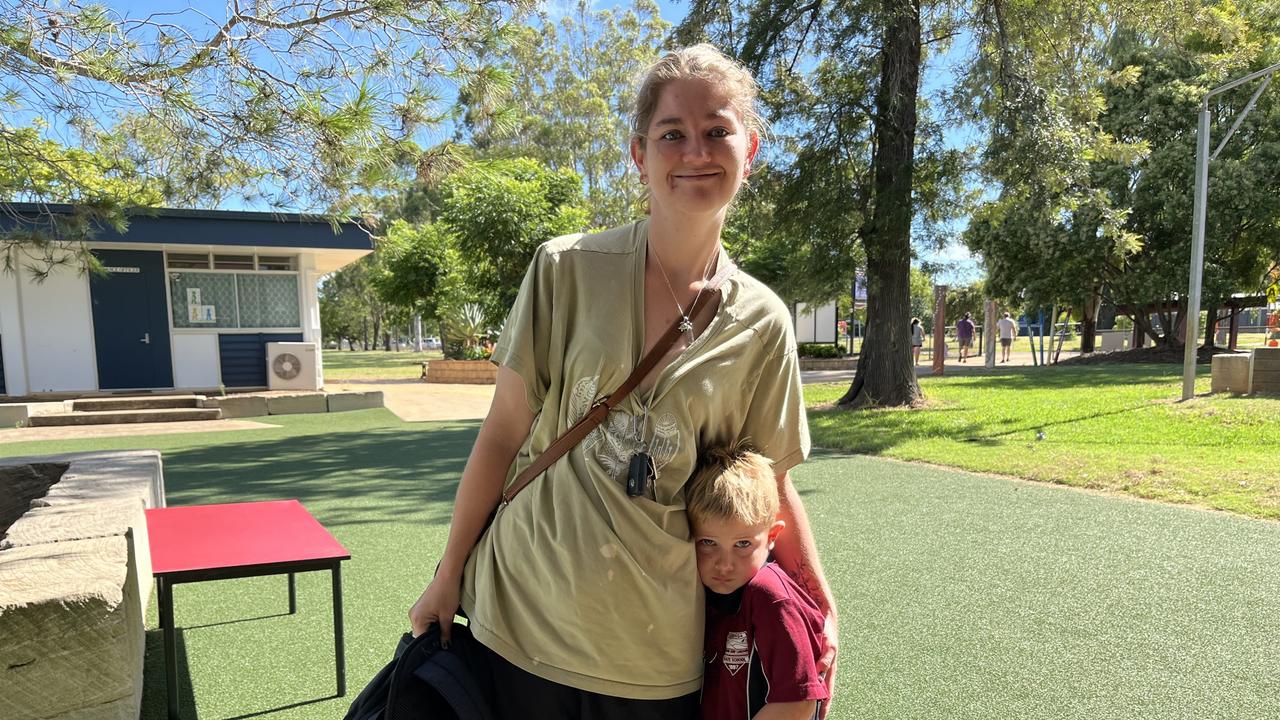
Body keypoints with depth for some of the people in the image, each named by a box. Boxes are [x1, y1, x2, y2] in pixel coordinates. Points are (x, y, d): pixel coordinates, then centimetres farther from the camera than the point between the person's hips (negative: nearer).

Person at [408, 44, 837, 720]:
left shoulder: (761, 322, -4)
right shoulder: (567, 269, -9)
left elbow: (768, 487, 5)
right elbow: (502, 435, -4)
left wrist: (824, 609, 3)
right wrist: (448, 576, 2)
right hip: (524, 619, -1)